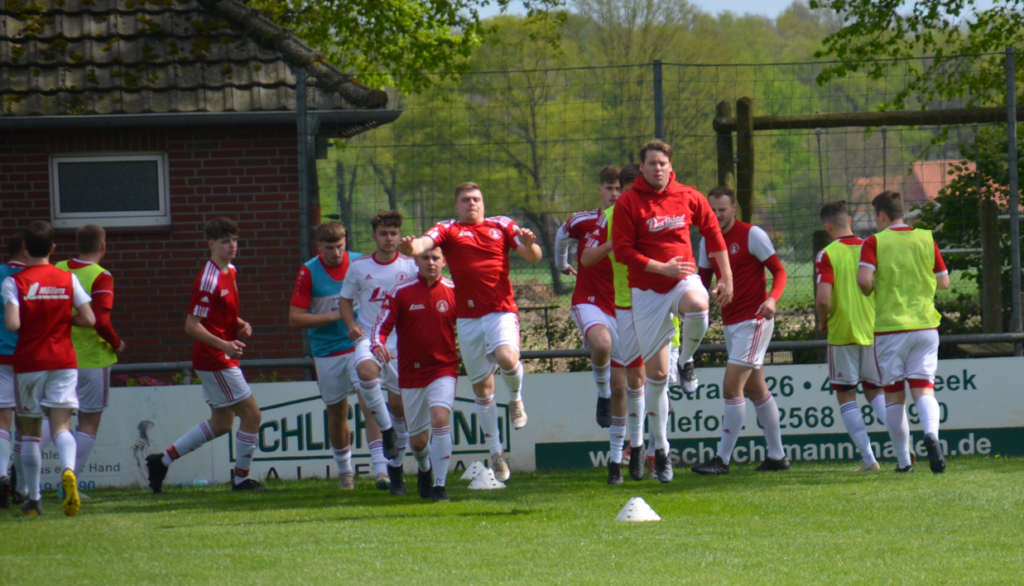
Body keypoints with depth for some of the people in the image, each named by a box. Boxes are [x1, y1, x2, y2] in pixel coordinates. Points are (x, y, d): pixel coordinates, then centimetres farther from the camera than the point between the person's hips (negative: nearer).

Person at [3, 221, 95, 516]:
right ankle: (68, 470, -35)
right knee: (61, 426, -3)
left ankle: (34, 499, 15)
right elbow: (89, 319, -2)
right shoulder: (68, 279, 1)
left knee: (30, 431, 11)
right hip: (63, 360, 1)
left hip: (29, 362, -1)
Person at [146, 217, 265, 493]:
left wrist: (240, 325, 5)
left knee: (222, 423, 15)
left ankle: (163, 460, 21)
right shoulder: (208, 280, -19)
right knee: (252, 415, -5)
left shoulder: (230, 272, 11)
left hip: (223, 359, 10)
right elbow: (192, 325, -21)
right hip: (214, 360, -10)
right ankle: (241, 478, 6)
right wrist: (224, 345, -30)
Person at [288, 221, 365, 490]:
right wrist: (334, 316, -16)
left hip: (359, 344, 0)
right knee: (337, 411, 8)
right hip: (327, 353, 0)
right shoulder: (308, 272, -6)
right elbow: (295, 318, -8)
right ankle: (344, 470, 25)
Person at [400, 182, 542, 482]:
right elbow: (426, 243, -13)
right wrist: (412, 247, -36)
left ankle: (516, 398, 4)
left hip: (501, 310, -1)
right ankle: (496, 453, 18)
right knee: (482, 387, 5)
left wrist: (529, 244, -15)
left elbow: (533, 257, 9)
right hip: (468, 318, 1)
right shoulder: (448, 230, 7)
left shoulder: (502, 226, 11)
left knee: (507, 356, -30)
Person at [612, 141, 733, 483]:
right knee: (656, 373, 0)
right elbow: (623, 251, -9)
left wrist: (726, 277, 10)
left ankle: (687, 361, -5)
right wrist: (662, 268, -18)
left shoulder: (689, 198, 2)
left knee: (697, 305, -38)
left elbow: (712, 233, 14)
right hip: (647, 290, -1)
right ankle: (660, 448, 13)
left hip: (684, 279, 1)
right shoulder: (628, 203, -5)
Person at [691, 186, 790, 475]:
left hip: (753, 320, -8)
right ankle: (777, 456, 19)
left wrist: (772, 299, -27)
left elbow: (779, 271, -9)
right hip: (730, 323, 8)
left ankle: (722, 459, -11)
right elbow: (703, 280, 17)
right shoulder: (708, 241, 10)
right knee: (755, 390, 12)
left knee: (731, 386, -13)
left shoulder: (752, 235, -9)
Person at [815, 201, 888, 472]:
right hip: (874, 333, 4)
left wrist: (823, 322, 0)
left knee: (846, 396, 6)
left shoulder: (827, 255, -10)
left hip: (842, 334, -4)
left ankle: (868, 458, -2)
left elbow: (823, 299, -20)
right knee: (874, 390, 16)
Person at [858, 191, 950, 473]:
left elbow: (864, 279, -18)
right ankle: (931, 434, -31)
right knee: (923, 389, -1)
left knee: (894, 396, 7)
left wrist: (871, 291, 4)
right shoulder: (926, 239, 5)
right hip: (924, 326, 2)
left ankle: (904, 460, 9)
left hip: (889, 328, -2)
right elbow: (944, 282, 8)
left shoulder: (874, 243, -4)